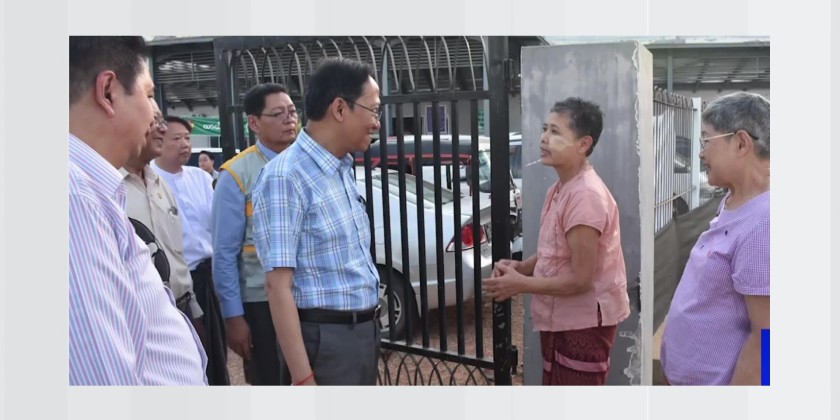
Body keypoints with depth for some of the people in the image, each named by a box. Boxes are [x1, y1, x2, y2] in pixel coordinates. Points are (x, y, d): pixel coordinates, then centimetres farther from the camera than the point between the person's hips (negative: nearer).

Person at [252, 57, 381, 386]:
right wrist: (302, 378, -22)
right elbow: (278, 285, -20)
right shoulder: (286, 177, -18)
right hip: (325, 338, -9)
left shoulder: (343, 170, 9)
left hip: (364, 331, 9)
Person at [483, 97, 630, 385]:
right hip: (561, 319, 10)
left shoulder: (585, 195, -24)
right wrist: (518, 267, -1)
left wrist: (520, 284, -17)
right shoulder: (560, 189, 7)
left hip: (584, 322, -10)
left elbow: (580, 279, -24)